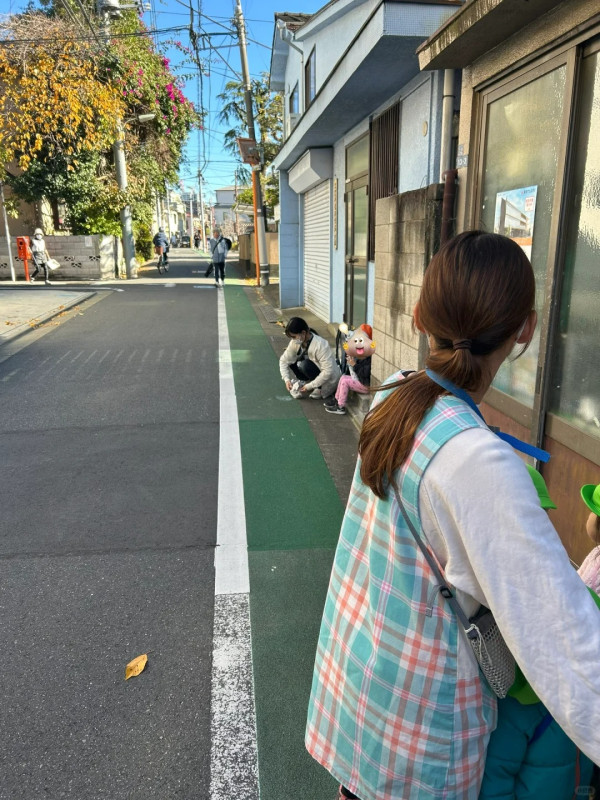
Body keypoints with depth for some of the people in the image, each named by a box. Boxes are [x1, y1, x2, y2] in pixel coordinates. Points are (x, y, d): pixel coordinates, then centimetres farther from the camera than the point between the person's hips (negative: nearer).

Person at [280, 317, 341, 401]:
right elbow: (283, 360, -2)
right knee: (291, 360, -7)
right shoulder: (295, 343, -10)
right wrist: (286, 379, -15)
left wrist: (309, 386, -29)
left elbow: (328, 372, -33)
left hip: (328, 381, -7)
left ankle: (319, 390, -12)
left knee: (304, 365, -29)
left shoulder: (320, 345, -30)